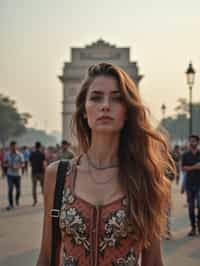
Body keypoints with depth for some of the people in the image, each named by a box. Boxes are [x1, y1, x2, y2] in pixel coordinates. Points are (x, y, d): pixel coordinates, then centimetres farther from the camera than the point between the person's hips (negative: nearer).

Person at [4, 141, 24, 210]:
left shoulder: (20, 155, -4)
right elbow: (4, 163, 5)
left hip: (17, 174, 0)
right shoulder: (7, 154, 0)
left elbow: (22, 164, -4)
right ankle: (11, 204, -2)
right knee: (10, 189, -7)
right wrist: (8, 165, -17)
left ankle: (17, 199, 38)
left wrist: (18, 166, -25)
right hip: (10, 174, 0)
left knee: (18, 189, 9)